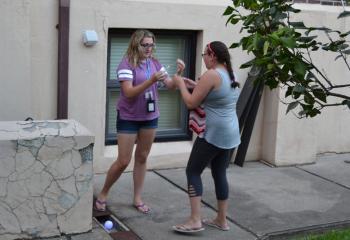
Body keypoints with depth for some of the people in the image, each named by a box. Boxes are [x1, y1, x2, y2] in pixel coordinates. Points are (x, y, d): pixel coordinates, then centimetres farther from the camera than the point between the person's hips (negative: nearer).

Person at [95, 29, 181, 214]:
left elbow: (171, 86, 1)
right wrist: (151, 81, -34)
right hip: (128, 118, -5)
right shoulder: (127, 64, -15)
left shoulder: (154, 63, 3)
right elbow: (129, 92, -24)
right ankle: (103, 194, 19)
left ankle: (137, 199, 22)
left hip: (150, 117, 5)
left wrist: (178, 74, -19)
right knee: (123, 161, -2)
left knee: (142, 158, 11)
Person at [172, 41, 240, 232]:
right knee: (220, 174, 15)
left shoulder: (211, 74, -16)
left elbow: (191, 103, -13)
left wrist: (181, 84, 2)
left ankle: (195, 220, -6)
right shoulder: (230, 75, 12)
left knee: (193, 171, -2)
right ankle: (222, 220, 21)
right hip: (230, 133, 9)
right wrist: (195, 85, 21)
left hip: (213, 134, -9)